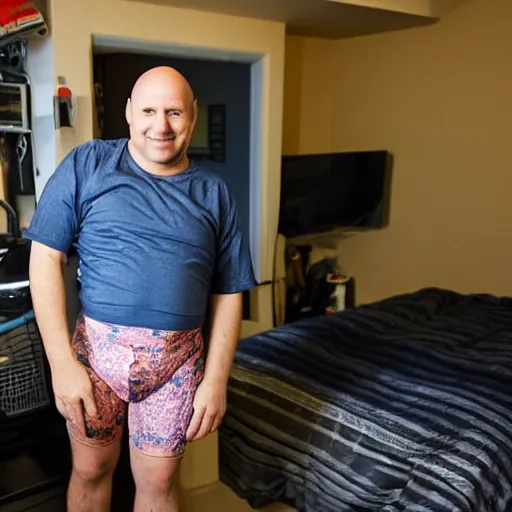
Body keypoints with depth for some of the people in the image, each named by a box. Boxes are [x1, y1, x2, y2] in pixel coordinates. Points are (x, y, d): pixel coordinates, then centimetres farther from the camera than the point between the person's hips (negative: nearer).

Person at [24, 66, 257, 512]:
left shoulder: (214, 193, 4)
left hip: (178, 361, 1)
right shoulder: (86, 166, -2)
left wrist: (216, 379, -2)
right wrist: (62, 362, -11)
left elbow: (228, 294, 4)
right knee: (90, 471, 17)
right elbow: (46, 258, -6)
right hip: (98, 348, -1)